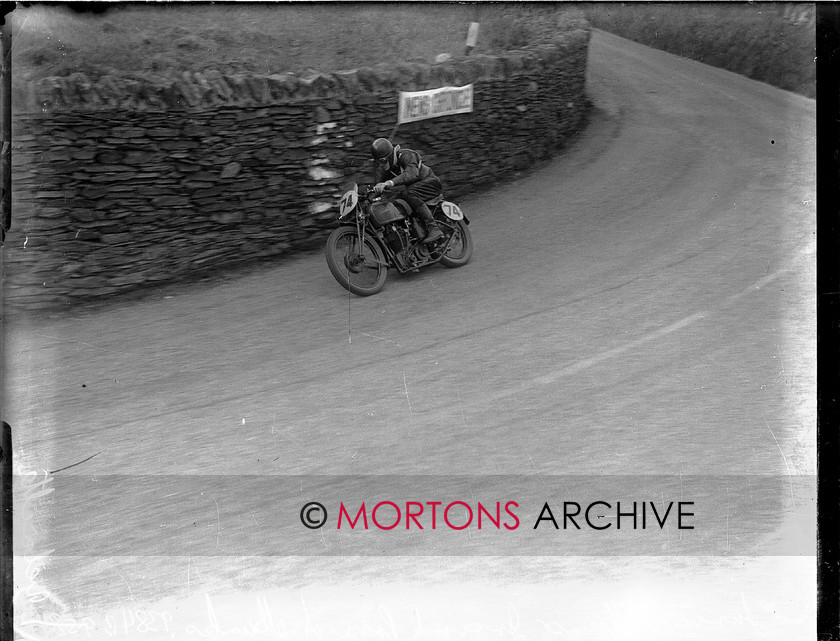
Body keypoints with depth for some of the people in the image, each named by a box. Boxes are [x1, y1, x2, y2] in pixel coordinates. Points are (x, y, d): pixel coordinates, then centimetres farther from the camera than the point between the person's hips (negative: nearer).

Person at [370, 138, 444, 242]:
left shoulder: (406, 155, -25)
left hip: (429, 181, -9)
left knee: (408, 194, -34)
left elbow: (412, 173, -44)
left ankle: (433, 228, -40)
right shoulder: (382, 169, -1)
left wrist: (390, 183, -56)